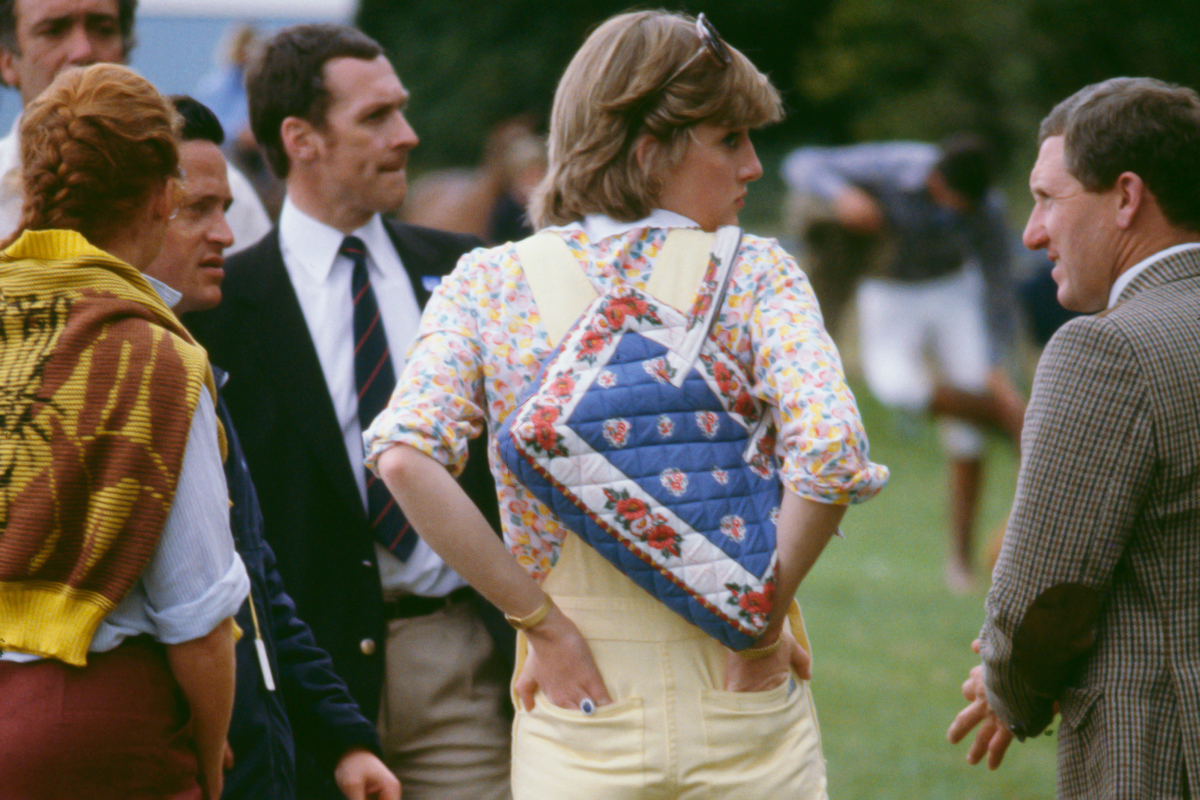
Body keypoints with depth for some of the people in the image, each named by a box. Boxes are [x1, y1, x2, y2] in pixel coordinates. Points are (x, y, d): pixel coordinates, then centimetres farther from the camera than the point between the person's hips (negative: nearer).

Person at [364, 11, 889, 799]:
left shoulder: (490, 283, 1)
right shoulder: (753, 273, -5)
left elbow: (406, 457, -14)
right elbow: (829, 447, -22)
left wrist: (541, 621, -8)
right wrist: (763, 617, -9)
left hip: (582, 712, 1)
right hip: (741, 708, -1)